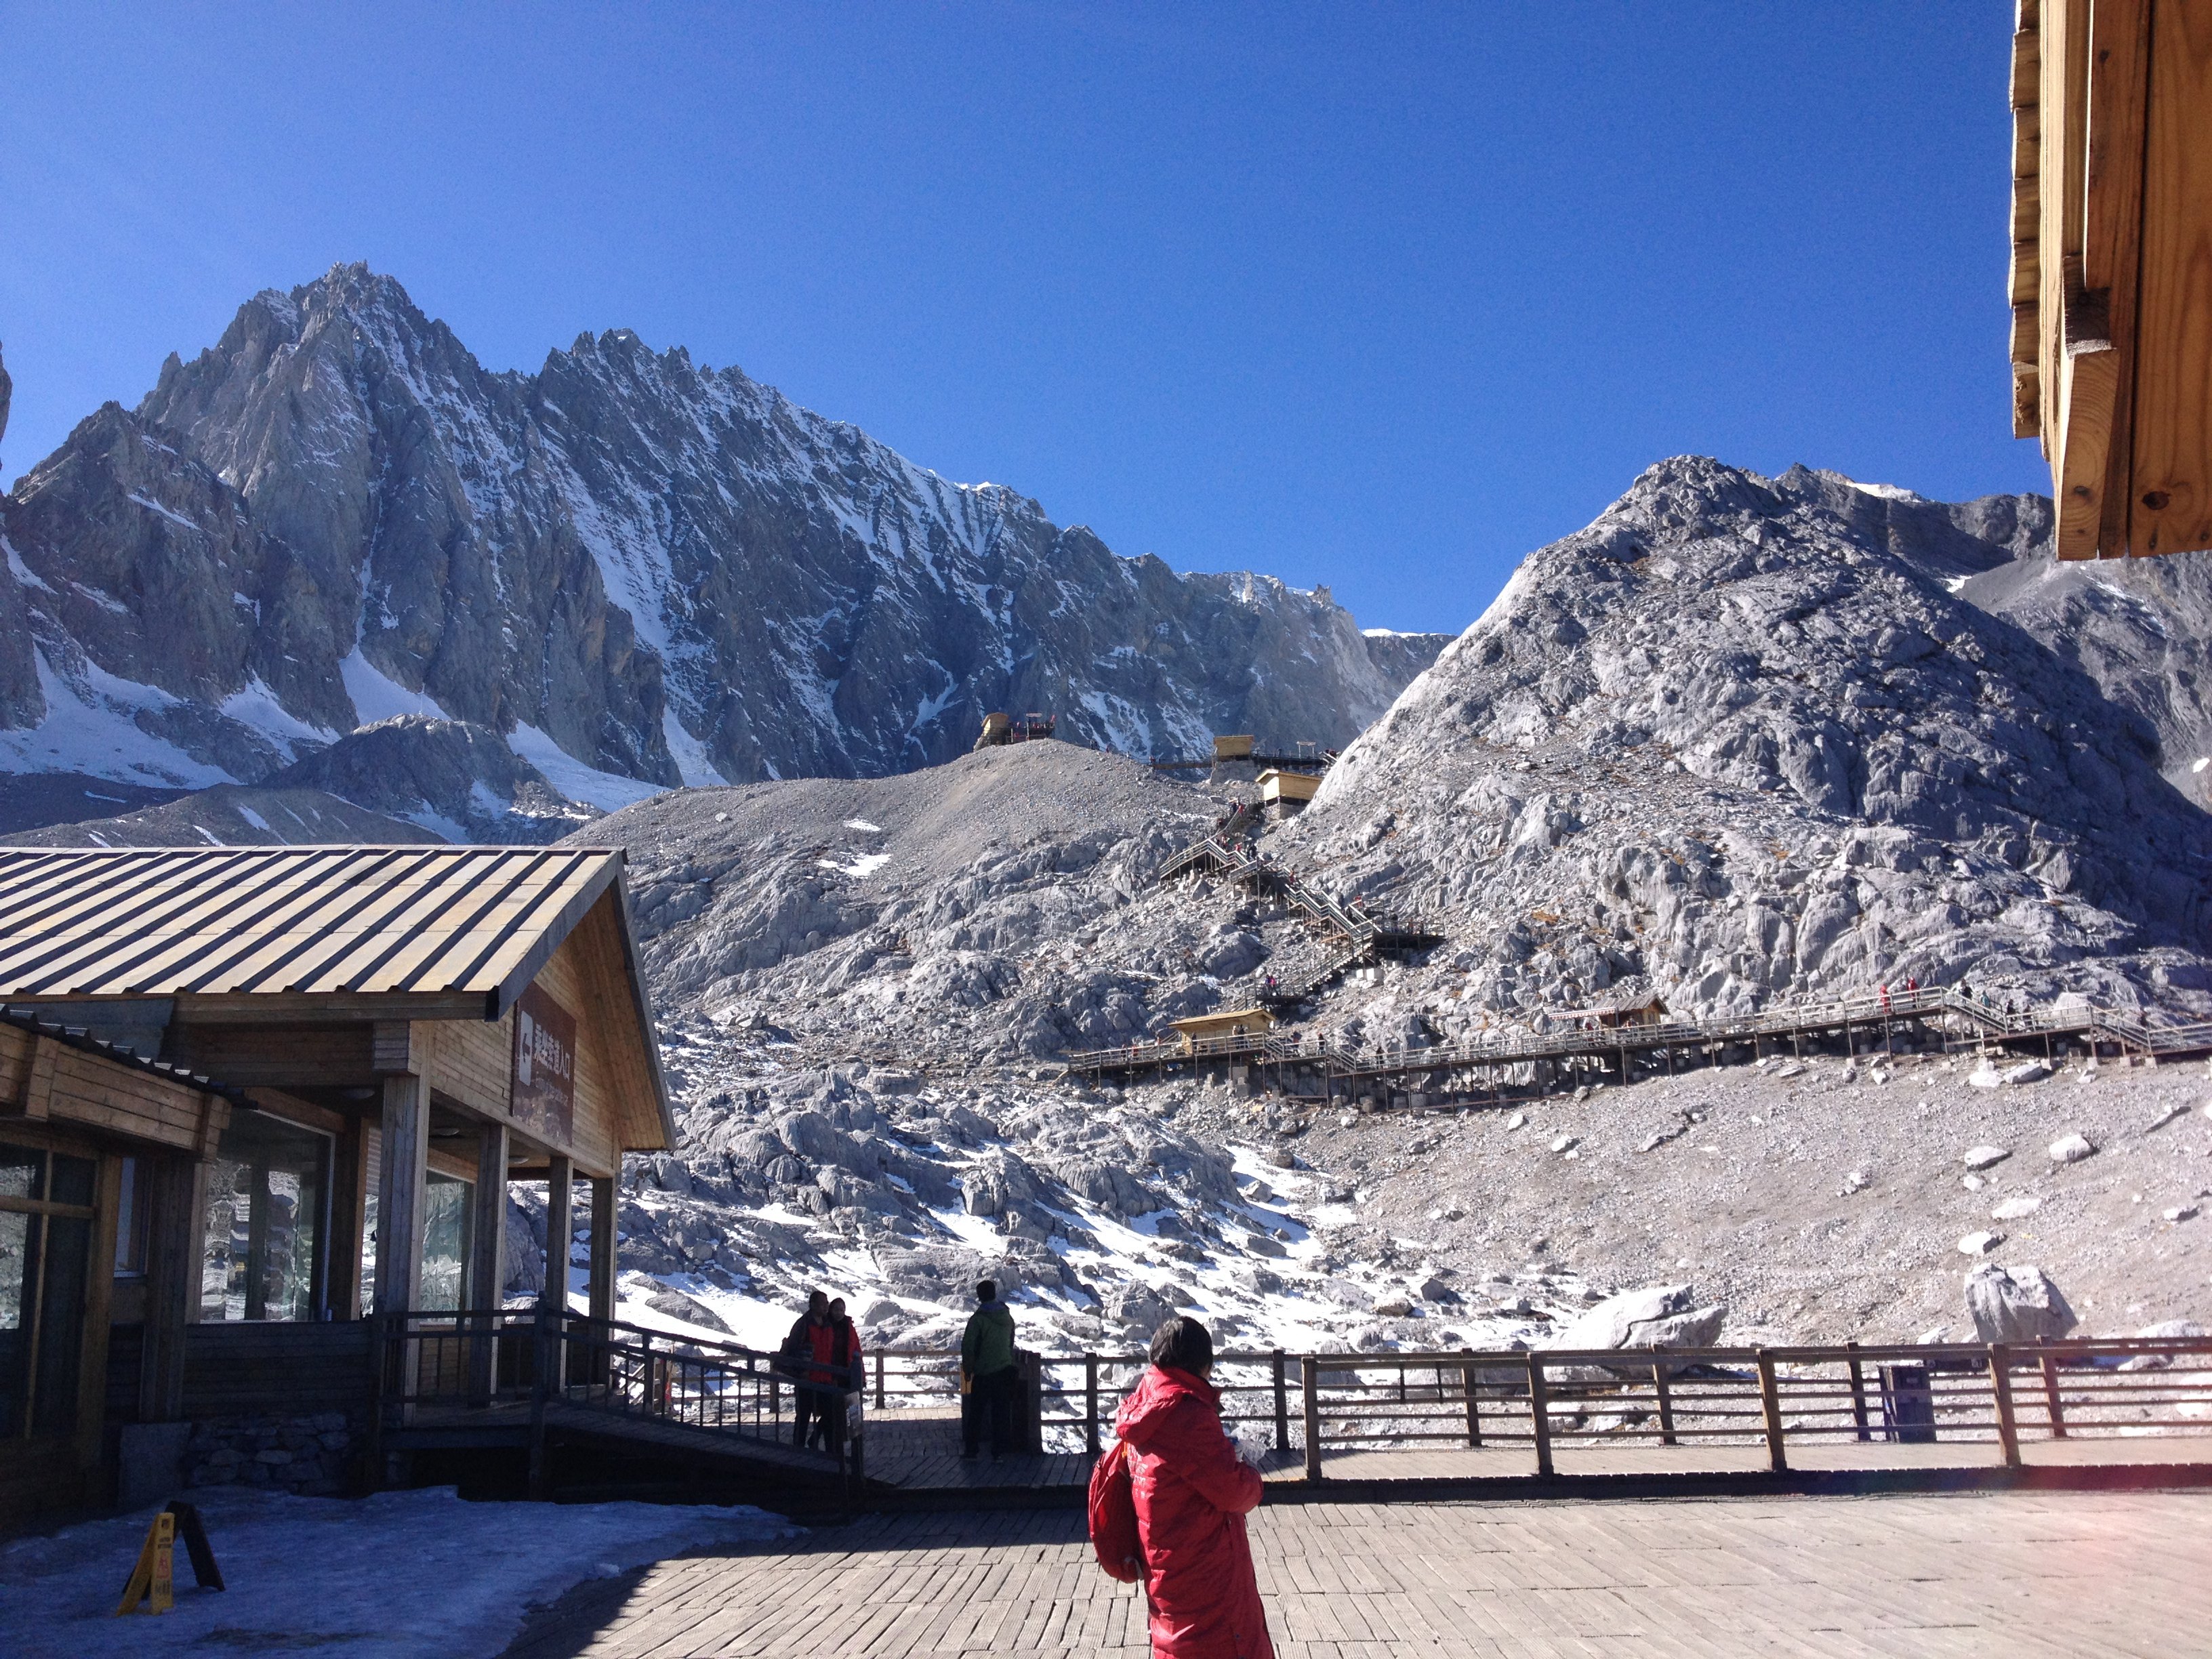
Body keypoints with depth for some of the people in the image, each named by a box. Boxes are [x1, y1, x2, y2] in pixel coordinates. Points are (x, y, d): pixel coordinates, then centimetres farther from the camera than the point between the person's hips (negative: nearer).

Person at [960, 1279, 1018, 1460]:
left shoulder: (978, 1319, -15)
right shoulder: (1008, 1317, 3)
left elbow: (968, 1347, -13)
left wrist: (967, 1370, -1)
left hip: (983, 1374, -4)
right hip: (1005, 1371, 4)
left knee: (975, 1413, 8)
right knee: (1001, 1413, 7)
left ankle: (970, 1450, 12)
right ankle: (999, 1452, 7)